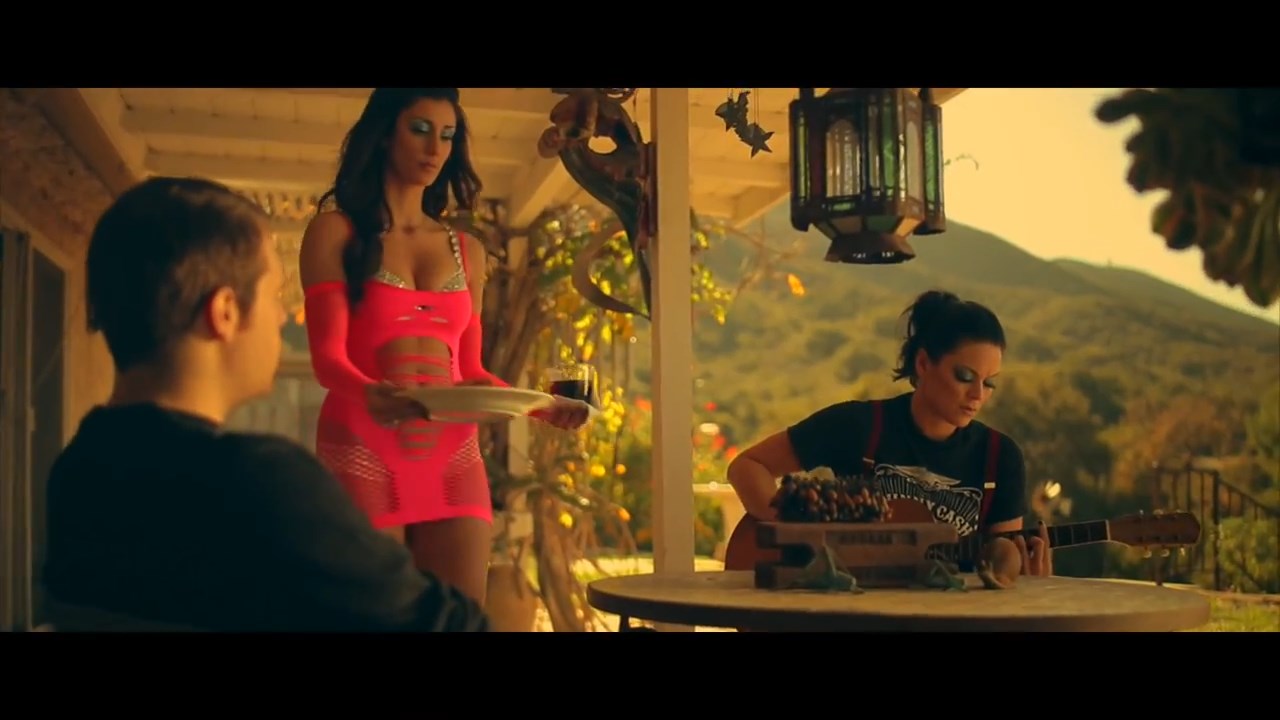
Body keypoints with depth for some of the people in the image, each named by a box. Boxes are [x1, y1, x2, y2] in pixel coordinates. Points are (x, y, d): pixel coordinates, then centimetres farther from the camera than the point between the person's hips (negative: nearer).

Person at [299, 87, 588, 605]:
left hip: (453, 458, 4)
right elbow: (327, 355, -7)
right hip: (362, 452, -3)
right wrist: (370, 394, -29)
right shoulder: (336, 232, 3)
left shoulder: (466, 251, 15)